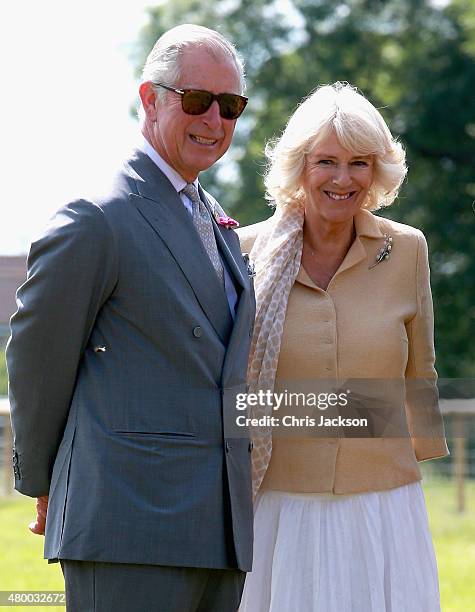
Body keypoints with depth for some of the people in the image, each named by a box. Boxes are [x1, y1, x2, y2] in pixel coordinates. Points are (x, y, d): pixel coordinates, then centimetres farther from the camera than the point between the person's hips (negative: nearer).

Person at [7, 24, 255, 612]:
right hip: (129, 531, -8)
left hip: (218, 530, 8)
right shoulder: (96, 219, -9)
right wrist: (44, 484, 8)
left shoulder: (216, 221, 19)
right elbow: (36, 360, -3)